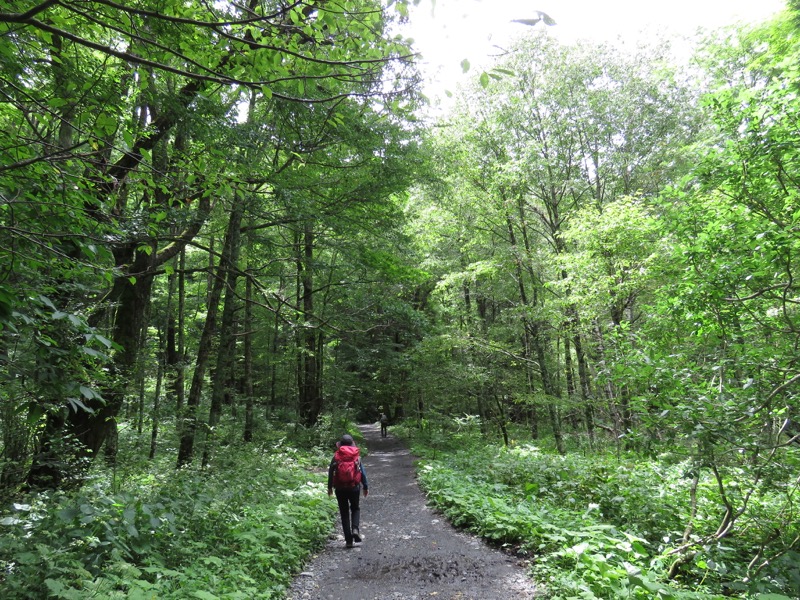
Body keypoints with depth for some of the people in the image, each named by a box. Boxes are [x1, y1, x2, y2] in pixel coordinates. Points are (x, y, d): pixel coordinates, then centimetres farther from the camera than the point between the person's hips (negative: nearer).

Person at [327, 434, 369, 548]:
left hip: (340, 489, 0)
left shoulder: (336, 457, -6)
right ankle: (355, 529, -4)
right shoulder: (356, 457, -3)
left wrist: (330, 487, 10)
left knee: (344, 512, 10)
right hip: (354, 487, 0)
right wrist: (366, 487, 10)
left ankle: (348, 540, 8)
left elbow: (331, 472, -2)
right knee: (355, 508, 21)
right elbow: (363, 473, 0)